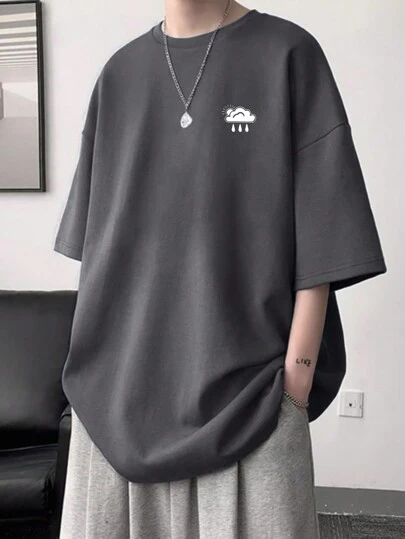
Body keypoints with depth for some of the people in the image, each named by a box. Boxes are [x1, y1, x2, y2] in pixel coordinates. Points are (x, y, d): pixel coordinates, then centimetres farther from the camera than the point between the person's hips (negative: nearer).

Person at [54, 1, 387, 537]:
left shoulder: (288, 54, -1)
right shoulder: (120, 72, 11)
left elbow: (320, 231, -6)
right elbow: (95, 237, 12)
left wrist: (297, 372, -11)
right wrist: (91, 360, 7)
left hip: (243, 385, -3)